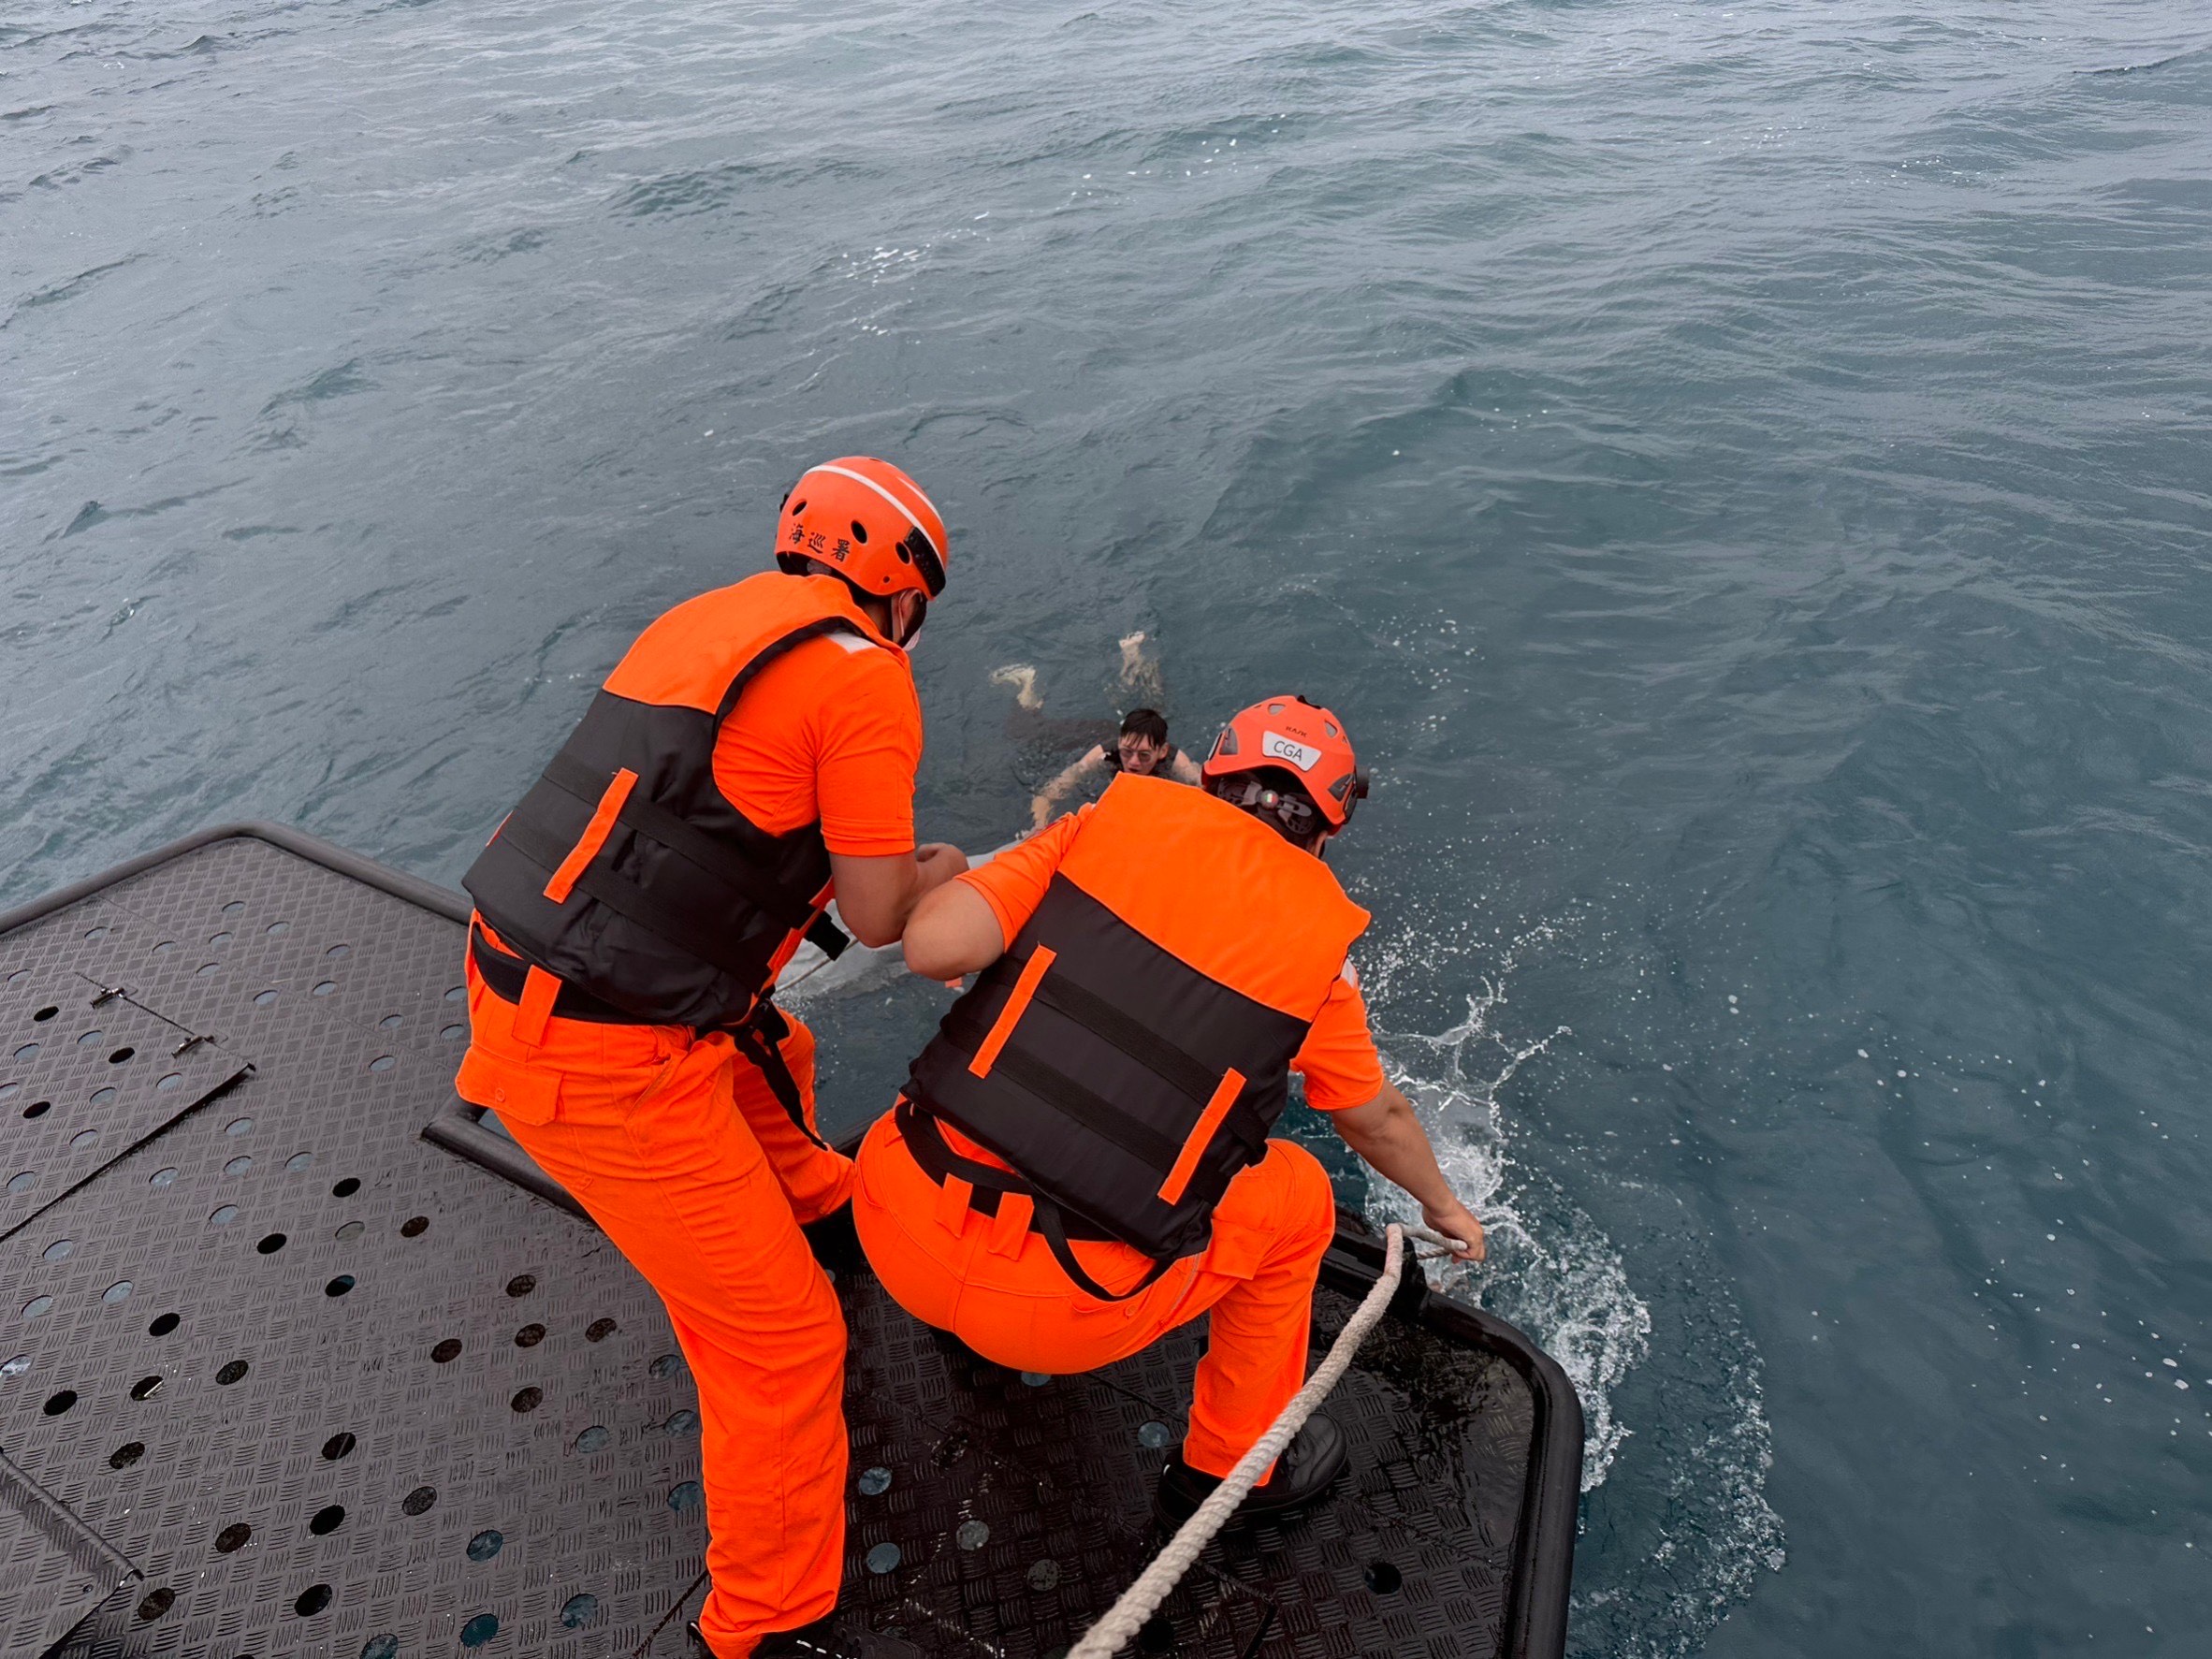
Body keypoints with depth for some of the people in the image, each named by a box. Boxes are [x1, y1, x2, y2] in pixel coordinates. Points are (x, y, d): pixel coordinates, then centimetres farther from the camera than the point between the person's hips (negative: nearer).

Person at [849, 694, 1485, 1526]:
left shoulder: (1114, 818, 3)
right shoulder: (1317, 934, 4)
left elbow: (933, 945, -10)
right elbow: (1380, 1121, 20)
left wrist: (937, 882, 14)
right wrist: (1444, 1205, 41)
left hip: (900, 1225, 3)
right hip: (1065, 1314, -2)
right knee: (1294, 1194, 22)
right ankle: (1233, 1463, 36)